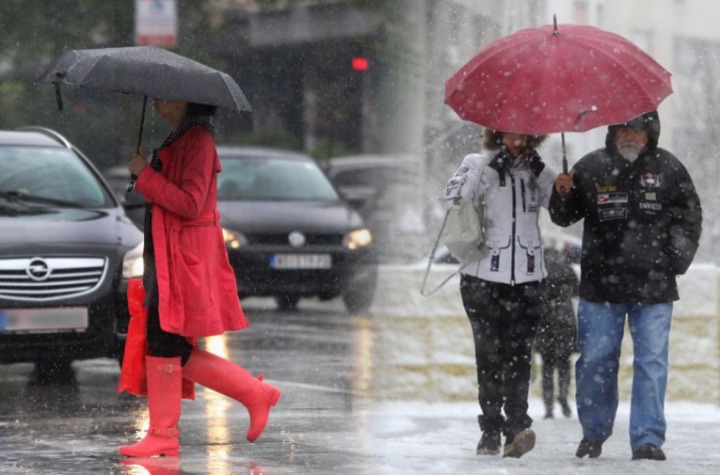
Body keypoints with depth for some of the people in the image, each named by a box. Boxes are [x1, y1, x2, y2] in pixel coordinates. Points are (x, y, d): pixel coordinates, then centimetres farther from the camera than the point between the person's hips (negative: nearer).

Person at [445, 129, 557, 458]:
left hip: (526, 279, 2)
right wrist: (491, 168, -15)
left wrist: (540, 170, -6)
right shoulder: (477, 164, 7)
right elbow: (455, 196, -12)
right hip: (482, 279, -1)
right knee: (490, 355, -1)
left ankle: (517, 427, -17)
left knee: (519, 354, -9)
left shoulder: (534, 171, 15)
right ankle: (491, 430, 4)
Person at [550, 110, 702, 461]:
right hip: (601, 284, 1)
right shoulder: (590, 168, 4)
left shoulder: (668, 169, 3)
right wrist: (562, 196, -10)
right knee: (595, 361, 6)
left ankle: (648, 439, 1)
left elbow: (689, 218, 11)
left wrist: (678, 260, 1)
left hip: (653, 287, -1)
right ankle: (594, 434, 22)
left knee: (651, 362, -3)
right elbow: (565, 218, 11)